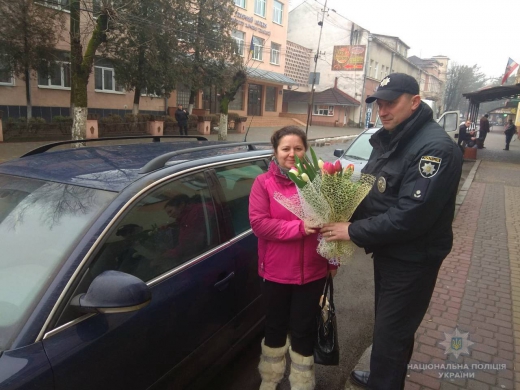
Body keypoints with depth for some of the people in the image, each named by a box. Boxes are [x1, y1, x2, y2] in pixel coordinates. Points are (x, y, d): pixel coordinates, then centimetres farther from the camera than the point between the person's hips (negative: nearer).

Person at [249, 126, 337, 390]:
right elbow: (258, 223, -15)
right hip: (275, 271, 0)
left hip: (312, 271, 0)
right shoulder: (264, 182, -6)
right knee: (276, 326, 19)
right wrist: (299, 228, -23)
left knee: (304, 329, 15)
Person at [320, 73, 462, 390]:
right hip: (387, 251, 9)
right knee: (385, 324, 24)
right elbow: (369, 189, 13)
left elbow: (411, 215, -30)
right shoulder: (388, 139, 7)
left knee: (392, 333, 5)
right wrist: (345, 220, -4)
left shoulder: (435, 147, -23)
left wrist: (354, 231, -23)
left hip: (412, 260, -9)